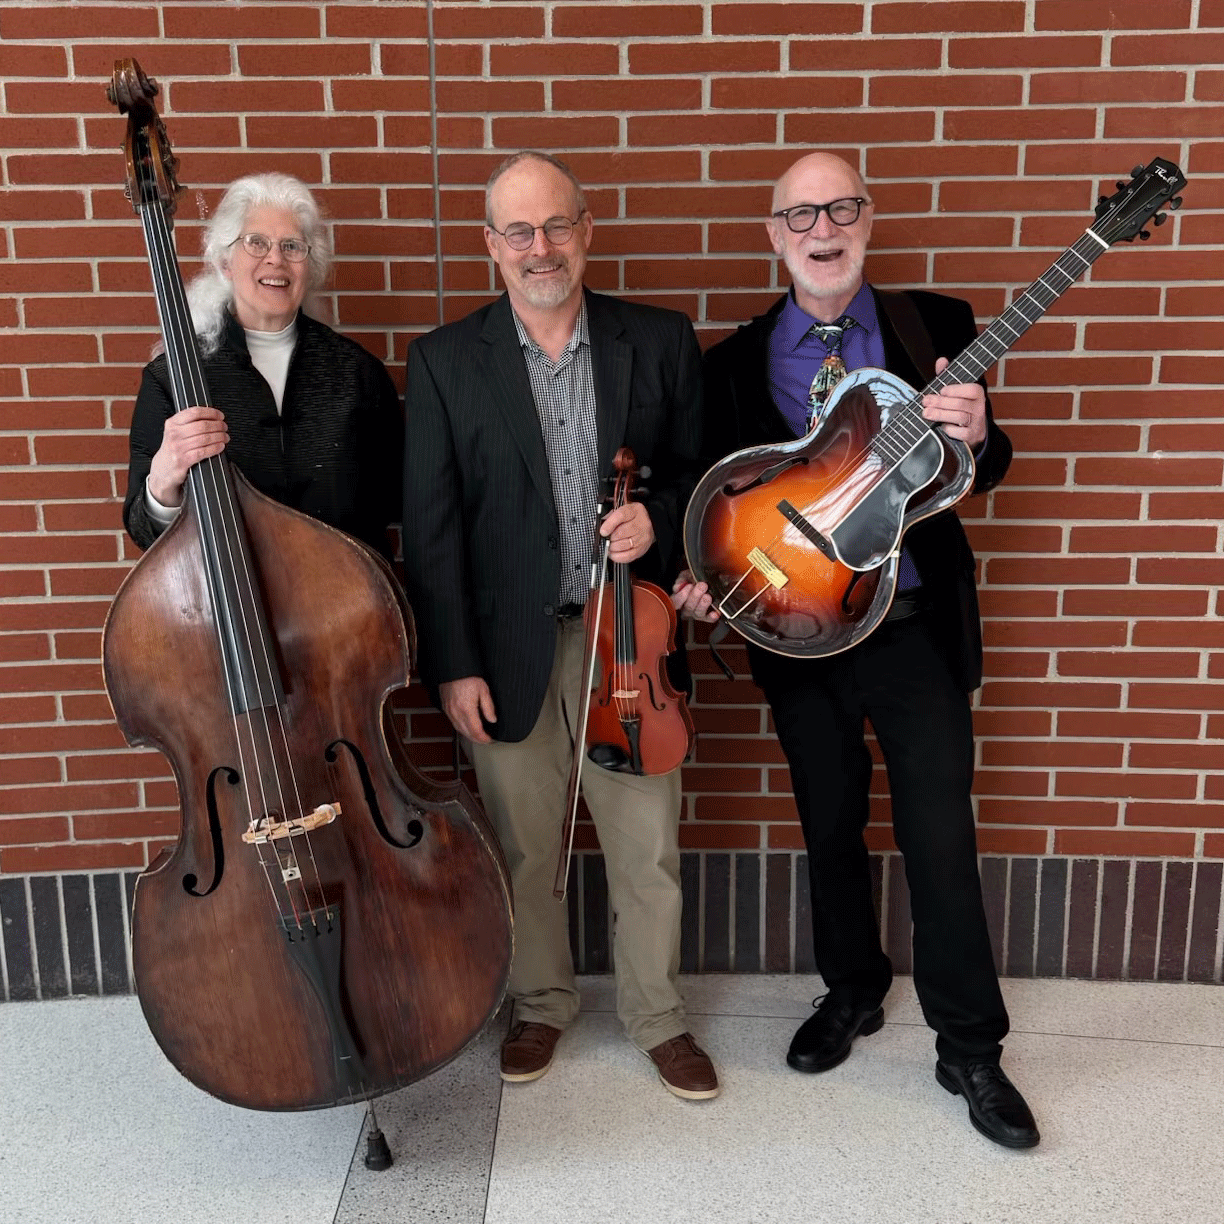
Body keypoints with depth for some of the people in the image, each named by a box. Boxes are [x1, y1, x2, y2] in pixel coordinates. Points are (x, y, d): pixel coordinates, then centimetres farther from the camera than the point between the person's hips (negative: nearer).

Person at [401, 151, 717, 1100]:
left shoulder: (661, 341, 2)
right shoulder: (446, 361, -1)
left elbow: (703, 469, 9)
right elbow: (431, 526, -3)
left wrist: (661, 518, -13)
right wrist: (453, 664, -7)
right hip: (508, 645, 0)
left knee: (648, 847, 10)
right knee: (524, 850, 14)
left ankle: (658, 1017, 33)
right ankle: (542, 1002, 38)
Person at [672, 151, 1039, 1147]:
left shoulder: (936, 325, 1)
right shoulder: (737, 359, 4)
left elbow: (985, 470, 1)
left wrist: (976, 435, -21)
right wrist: (708, 577, -11)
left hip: (917, 627, -1)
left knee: (942, 840, 1)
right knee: (831, 829, 15)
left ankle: (971, 1049, 20)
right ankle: (853, 992, 39)